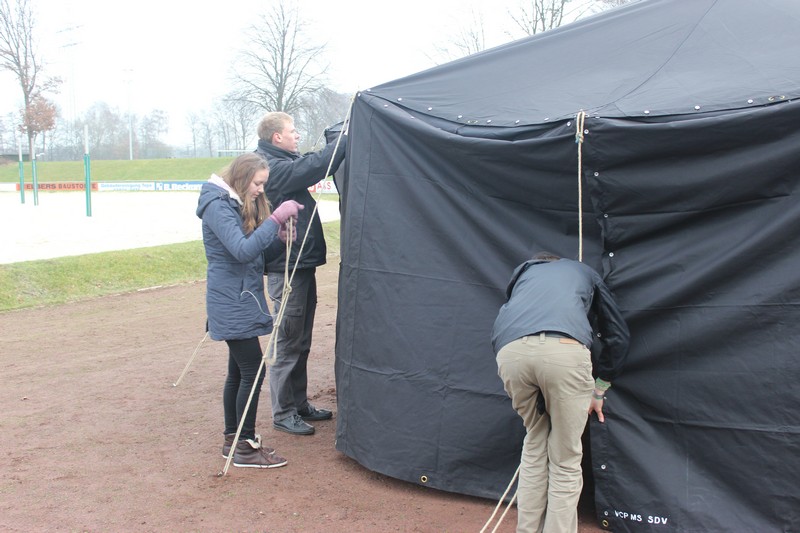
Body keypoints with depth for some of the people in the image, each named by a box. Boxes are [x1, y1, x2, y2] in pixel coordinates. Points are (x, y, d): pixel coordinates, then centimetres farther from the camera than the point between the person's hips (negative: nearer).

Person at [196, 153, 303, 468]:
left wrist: (280, 237, -7)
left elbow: (262, 251, 13)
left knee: (239, 372, 14)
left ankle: (233, 440, 23)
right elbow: (243, 250, -29)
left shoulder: (240, 205, 14)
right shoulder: (218, 208, -15)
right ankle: (245, 447, 1)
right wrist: (276, 218, -29)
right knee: (253, 372, -8)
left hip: (240, 302, 10)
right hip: (232, 304, -10)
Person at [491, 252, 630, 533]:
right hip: (564, 350, -2)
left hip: (511, 350, 3)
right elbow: (618, 335, 34)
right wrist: (599, 390, 42)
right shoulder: (584, 271, 38)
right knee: (565, 461, 12)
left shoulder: (523, 272, 41)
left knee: (534, 445, 25)